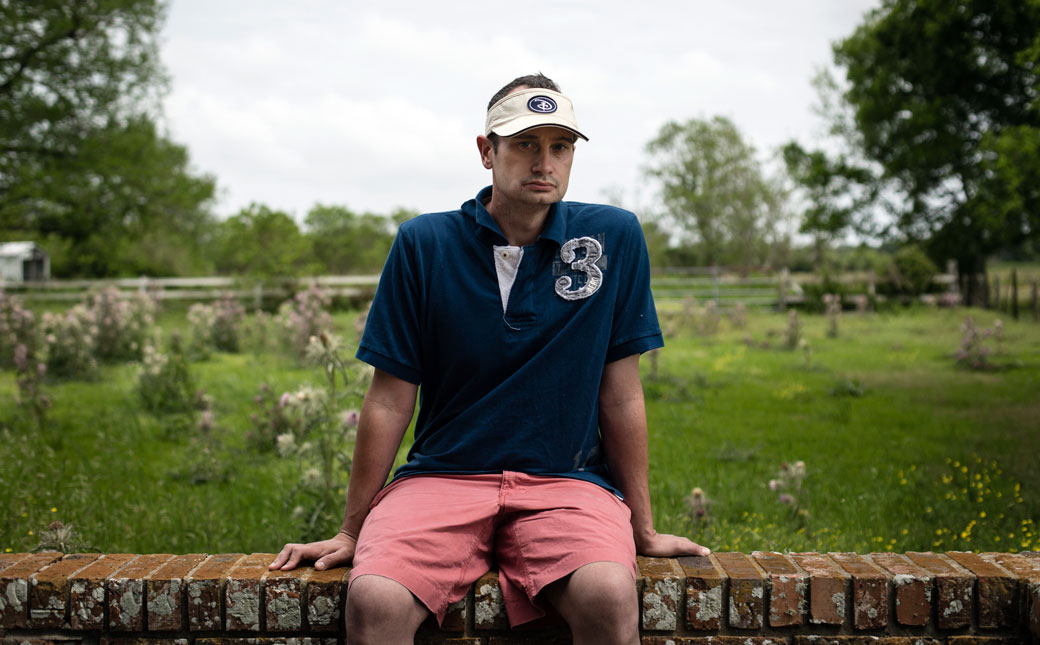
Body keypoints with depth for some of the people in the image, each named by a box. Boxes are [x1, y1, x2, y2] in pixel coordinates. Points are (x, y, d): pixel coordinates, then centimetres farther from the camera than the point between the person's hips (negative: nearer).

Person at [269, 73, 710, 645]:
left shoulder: (614, 237, 1)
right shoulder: (424, 244, 0)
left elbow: (621, 395, 4)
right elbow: (390, 400, 3)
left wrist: (643, 528, 6)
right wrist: (351, 532, 6)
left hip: (567, 482, 0)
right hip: (440, 477, 0)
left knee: (609, 596, -30)